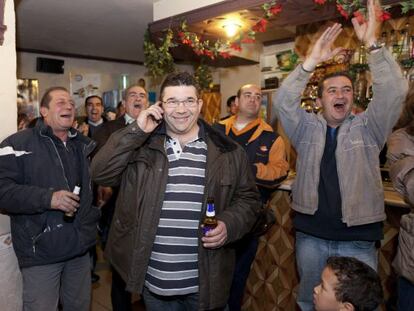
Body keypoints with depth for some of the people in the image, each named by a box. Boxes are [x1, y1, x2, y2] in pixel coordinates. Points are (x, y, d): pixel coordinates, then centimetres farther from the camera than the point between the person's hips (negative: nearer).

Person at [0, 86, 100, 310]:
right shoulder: (19, 144, -8)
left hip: (80, 246, 6)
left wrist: (95, 212, 9)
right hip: (41, 251, -5)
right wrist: (47, 198, -26)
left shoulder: (84, 144, 11)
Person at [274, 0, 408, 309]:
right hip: (311, 234, 1)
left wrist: (372, 44, -22)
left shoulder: (368, 127, 1)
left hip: (358, 238, 0)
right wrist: (312, 61, -23)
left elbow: (395, 92, -13)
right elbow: (284, 101, -12)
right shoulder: (306, 127, 3)